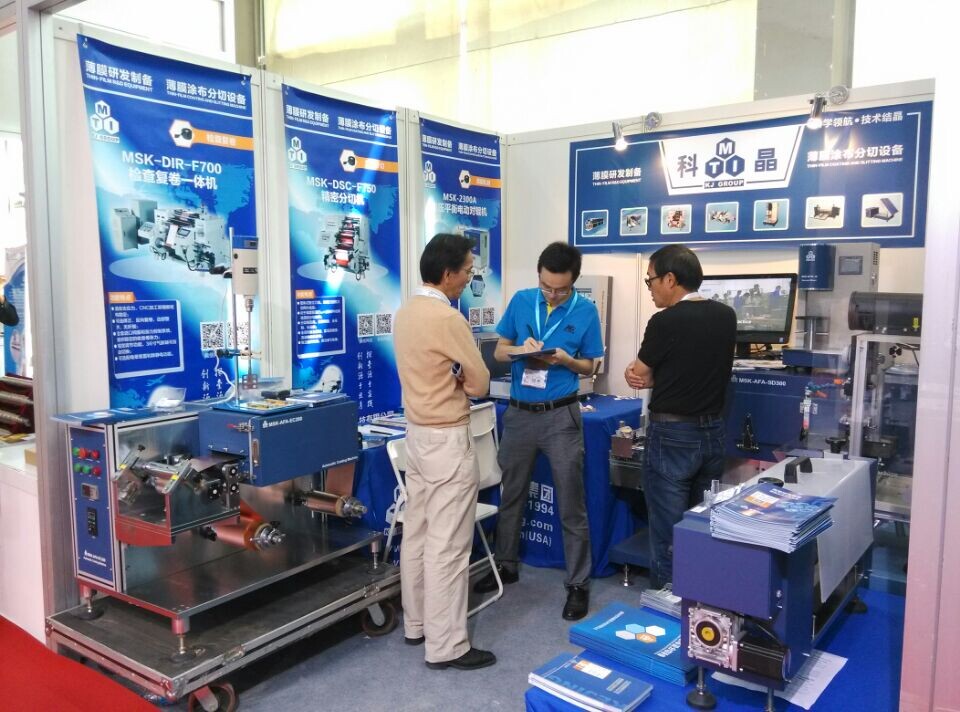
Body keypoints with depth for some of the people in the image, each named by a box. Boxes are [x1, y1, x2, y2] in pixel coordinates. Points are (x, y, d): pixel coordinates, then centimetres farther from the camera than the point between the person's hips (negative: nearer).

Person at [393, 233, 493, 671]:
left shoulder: (405, 313, 7)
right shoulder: (448, 318, -21)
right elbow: (480, 383, -12)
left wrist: (451, 381, 3)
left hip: (417, 433, 9)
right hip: (446, 439, -9)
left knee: (417, 535, 17)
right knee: (448, 545, -1)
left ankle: (416, 624, 30)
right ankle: (446, 646, 10)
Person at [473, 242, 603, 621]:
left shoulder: (586, 311, -6)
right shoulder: (521, 301, 1)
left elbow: (589, 366, 2)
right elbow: (499, 351, 7)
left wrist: (565, 359, -19)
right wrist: (520, 350, -15)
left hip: (561, 416, -3)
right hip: (519, 413, 3)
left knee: (571, 504, 2)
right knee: (511, 494, 16)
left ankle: (578, 584, 15)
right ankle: (506, 565, 34)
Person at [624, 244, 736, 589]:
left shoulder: (665, 322, -16)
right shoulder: (726, 316, 3)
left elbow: (638, 375, -2)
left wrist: (640, 374, 20)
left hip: (672, 436, -7)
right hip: (712, 432, 7)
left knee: (668, 535, 3)